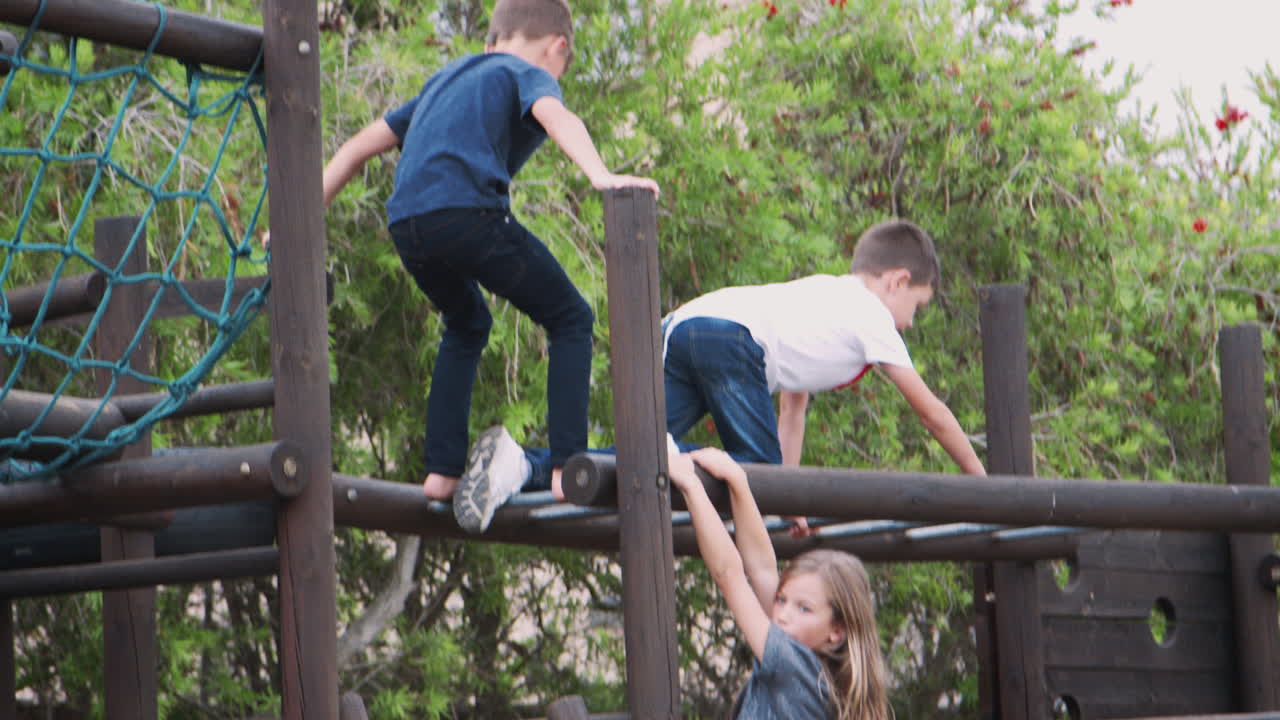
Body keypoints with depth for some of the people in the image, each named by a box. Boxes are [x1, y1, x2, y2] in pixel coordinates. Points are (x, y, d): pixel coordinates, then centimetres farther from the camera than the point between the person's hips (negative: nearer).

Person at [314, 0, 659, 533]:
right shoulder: (528, 75, 17)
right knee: (570, 319, 10)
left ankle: (442, 470, 23)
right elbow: (555, 117, -8)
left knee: (466, 325, 32)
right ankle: (569, 464, -2)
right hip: (468, 212, -6)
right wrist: (601, 176, -25)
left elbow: (360, 146, 34)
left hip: (407, 226, 6)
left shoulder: (446, 79, 36)